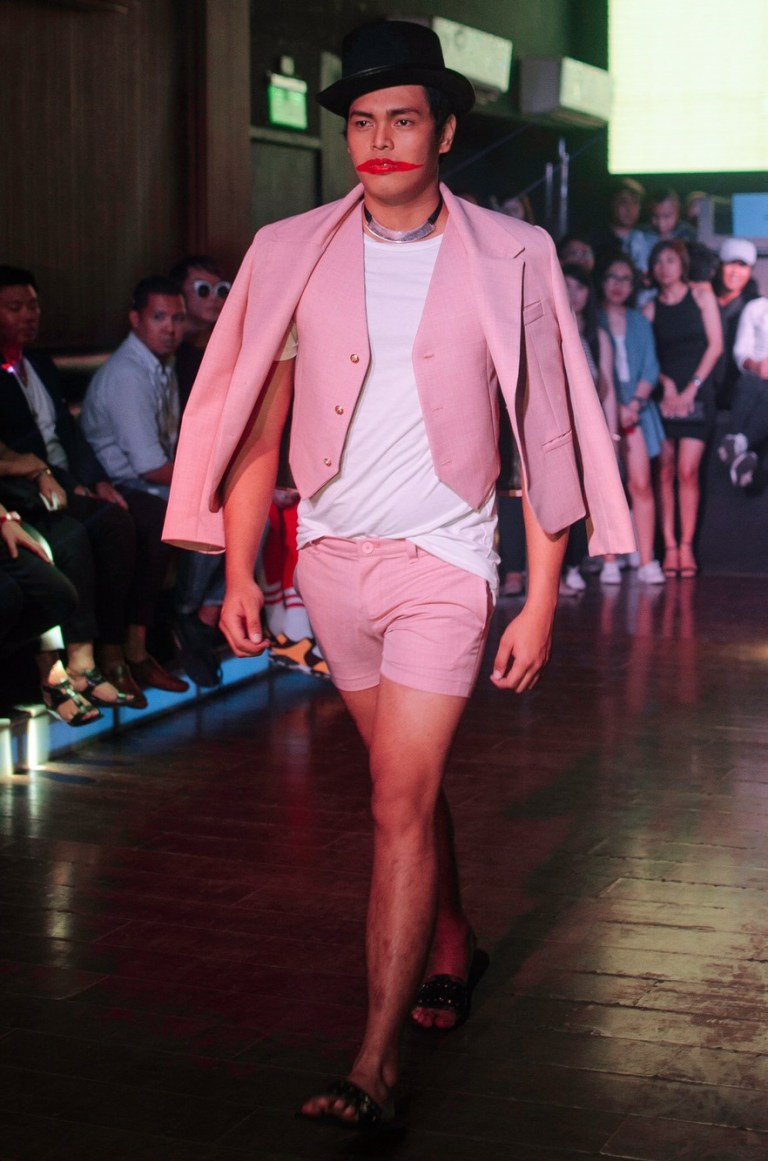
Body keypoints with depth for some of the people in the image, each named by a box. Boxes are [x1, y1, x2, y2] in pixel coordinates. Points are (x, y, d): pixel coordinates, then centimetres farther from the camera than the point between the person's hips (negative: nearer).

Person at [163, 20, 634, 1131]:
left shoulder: (508, 257, -4)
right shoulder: (293, 254, 1)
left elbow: (543, 434, -3)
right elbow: (256, 425, 5)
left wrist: (541, 598, -7)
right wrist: (238, 572, 0)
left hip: (444, 558, -3)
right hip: (333, 553, 3)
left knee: (400, 800, -9)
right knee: (409, 780, 17)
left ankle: (374, 1068, -6)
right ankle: (452, 946, 41)